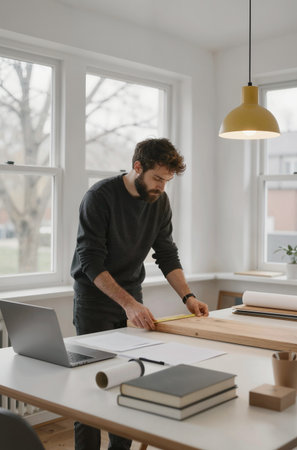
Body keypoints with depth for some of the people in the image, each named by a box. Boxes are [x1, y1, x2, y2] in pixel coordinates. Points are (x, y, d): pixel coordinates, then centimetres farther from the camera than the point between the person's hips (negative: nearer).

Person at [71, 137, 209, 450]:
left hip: (132, 294, 5)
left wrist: (187, 296, -7)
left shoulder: (160, 201, 0)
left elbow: (167, 254, 5)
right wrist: (128, 303, -30)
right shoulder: (100, 196, -19)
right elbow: (91, 262, -23)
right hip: (95, 295, -5)